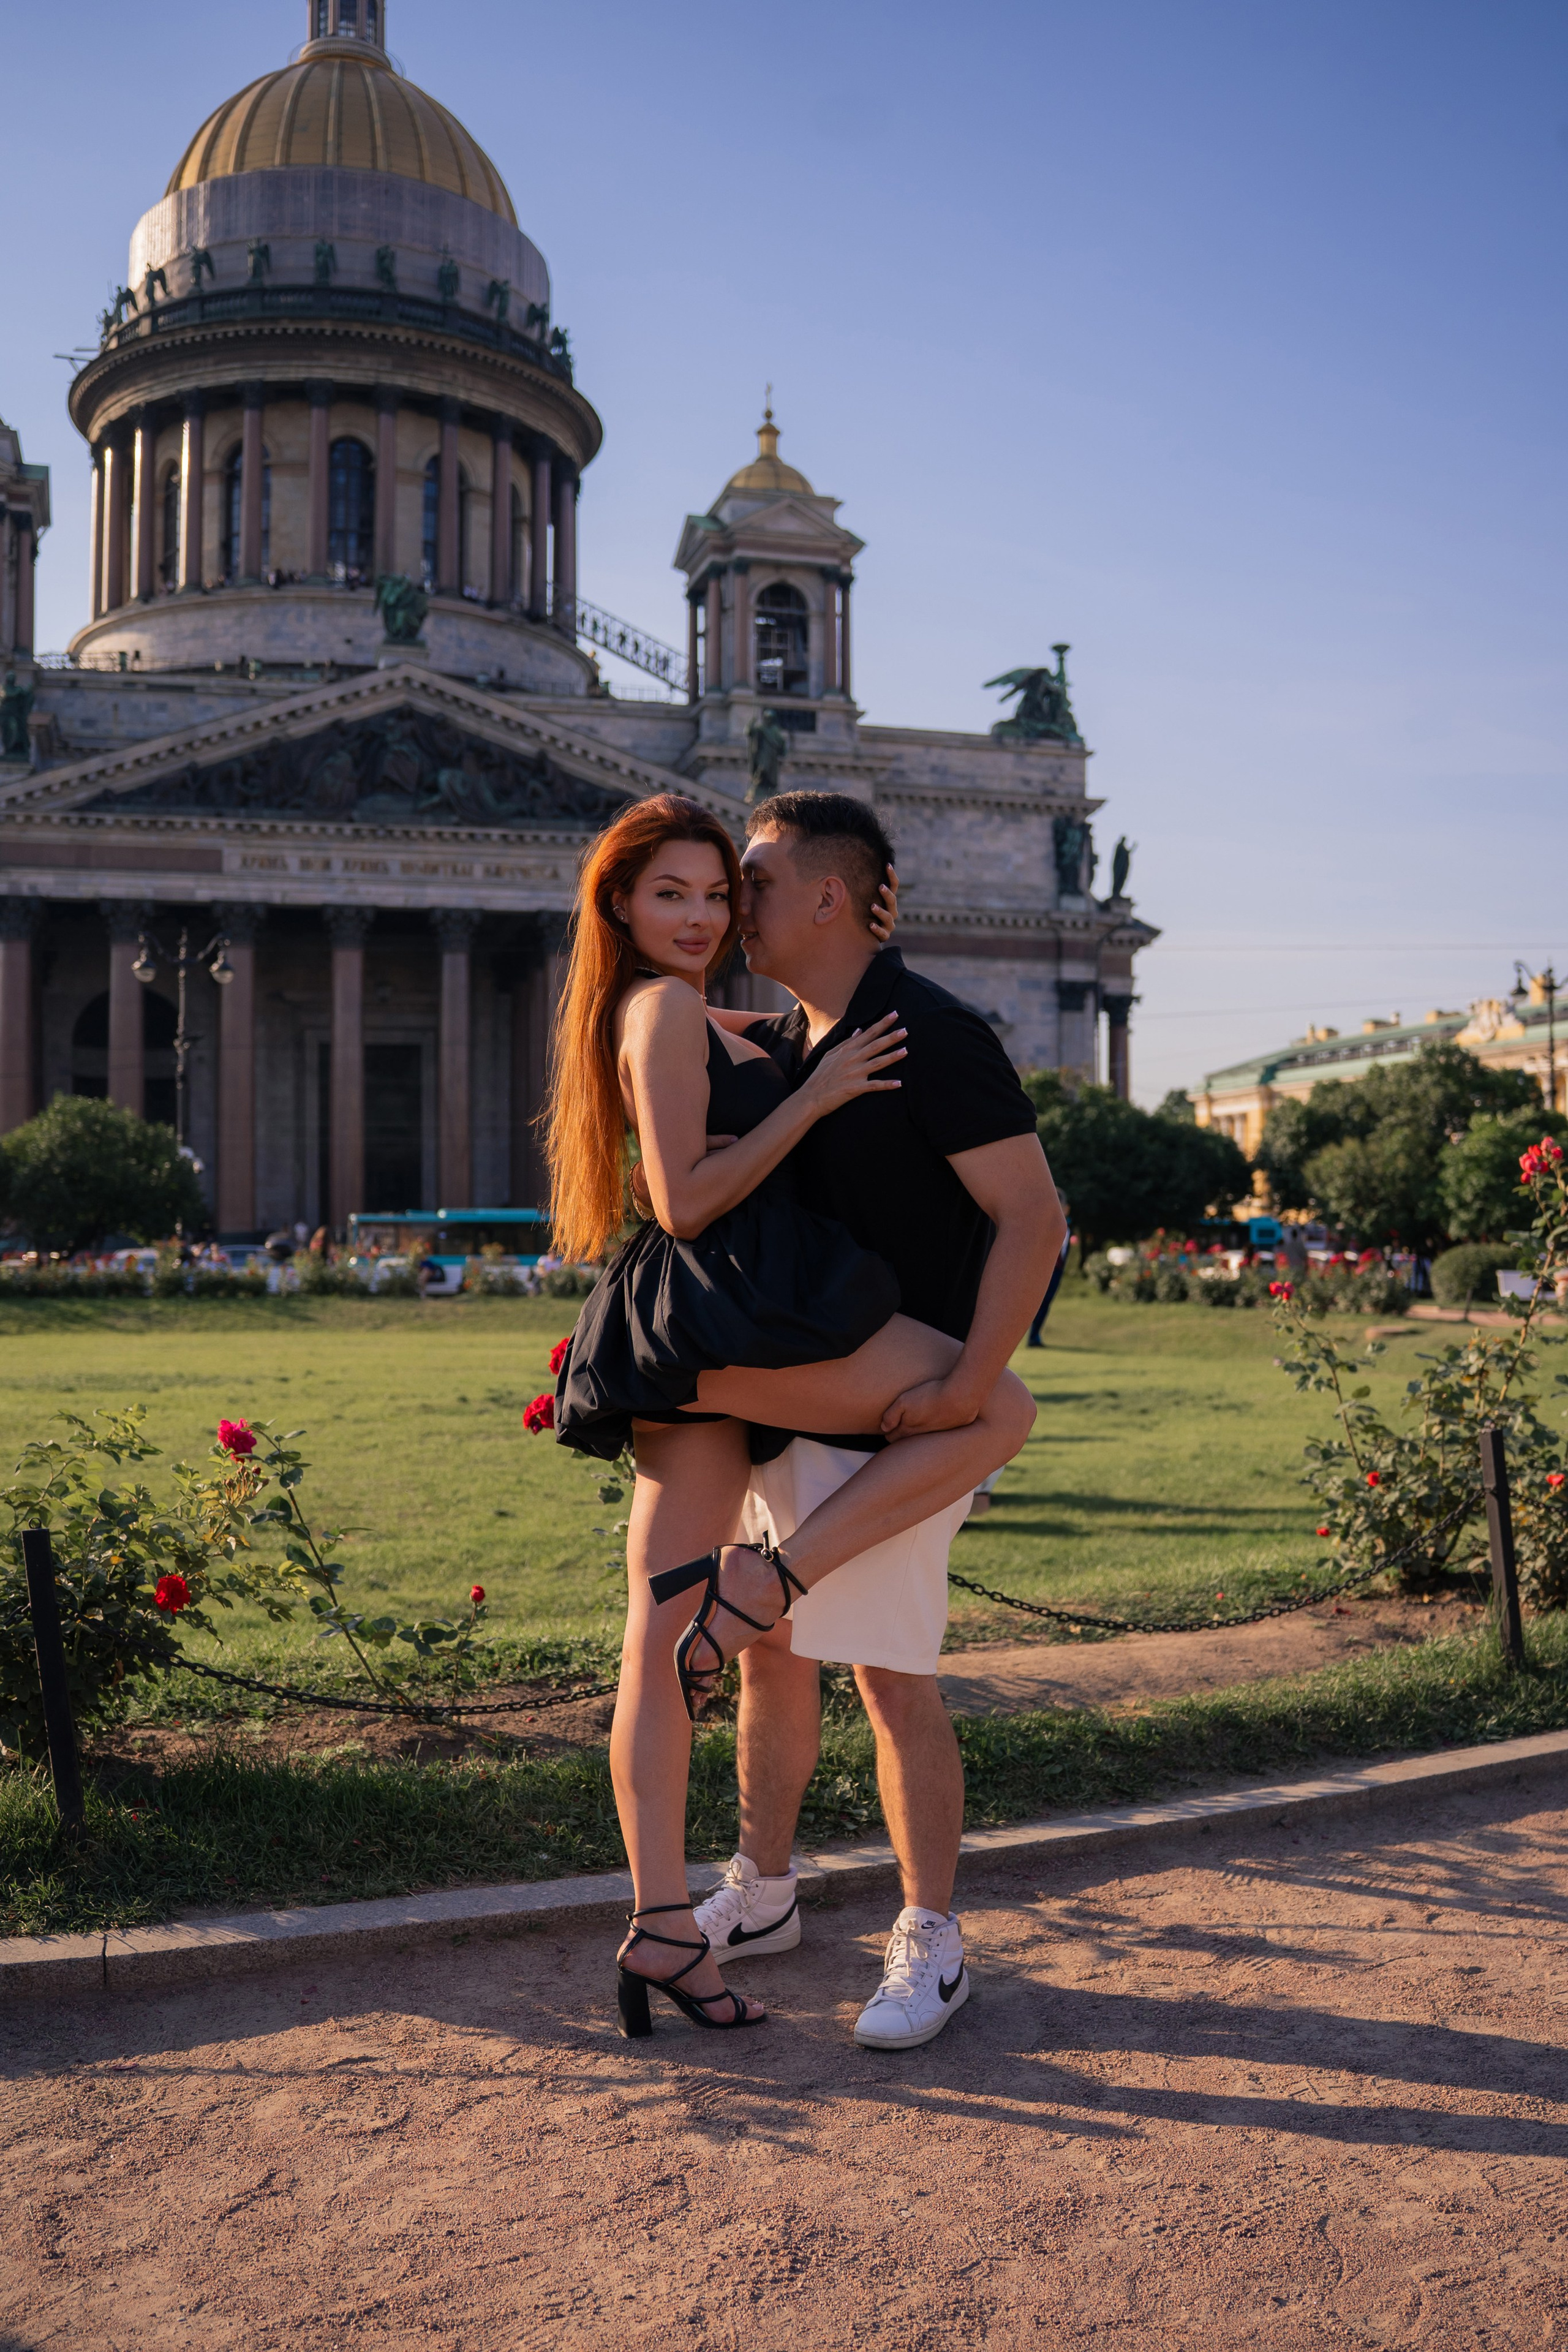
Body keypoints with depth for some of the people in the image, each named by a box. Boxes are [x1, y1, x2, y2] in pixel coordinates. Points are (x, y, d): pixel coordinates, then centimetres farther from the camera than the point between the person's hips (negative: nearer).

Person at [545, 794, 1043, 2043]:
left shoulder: (695, 1019, 25)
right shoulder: (666, 1010, -4)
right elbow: (688, 1198, -13)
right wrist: (816, 1096, -10)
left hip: (693, 1355, 10)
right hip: (718, 1315, -10)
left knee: (661, 1647, 6)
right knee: (1002, 1408, -6)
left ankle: (663, 1930, 11)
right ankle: (770, 1578, -9)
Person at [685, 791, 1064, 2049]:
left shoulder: (933, 1035, -15)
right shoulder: (786, 1042, 10)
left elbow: (1035, 1217, -19)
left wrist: (962, 1399, -24)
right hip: (789, 1403, 9)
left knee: (892, 1676, -2)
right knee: (768, 1651, 15)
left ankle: (932, 1943, 15)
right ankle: (761, 1897, 32)